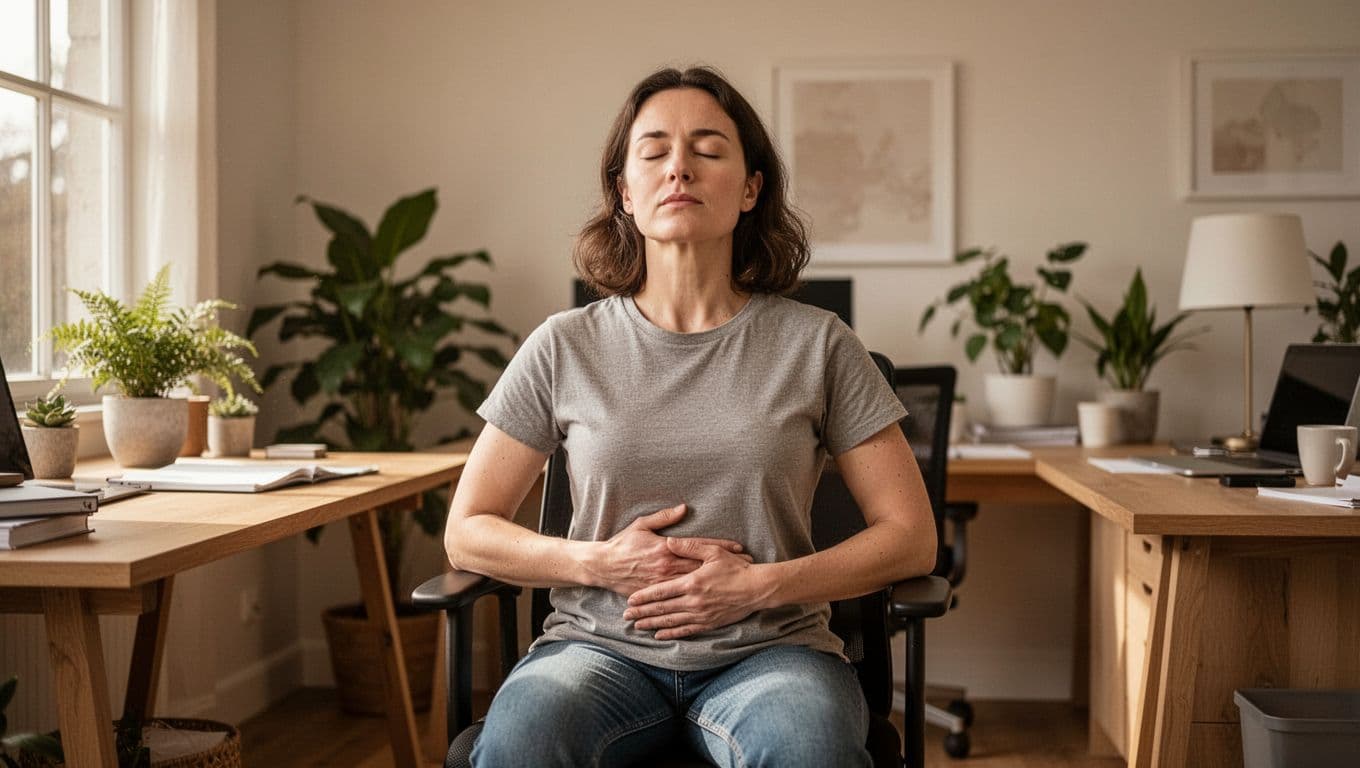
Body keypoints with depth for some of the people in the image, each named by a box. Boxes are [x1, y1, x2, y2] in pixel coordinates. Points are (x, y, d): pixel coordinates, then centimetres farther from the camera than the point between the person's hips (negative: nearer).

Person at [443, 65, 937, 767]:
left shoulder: (815, 343, 3)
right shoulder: (565, 348, 4)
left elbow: (910, 537, 3)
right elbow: (466, 533, 9)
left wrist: (758, 585, -10)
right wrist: (598, 563, -8)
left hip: (767, 649, 0)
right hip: (602, 646, 1)